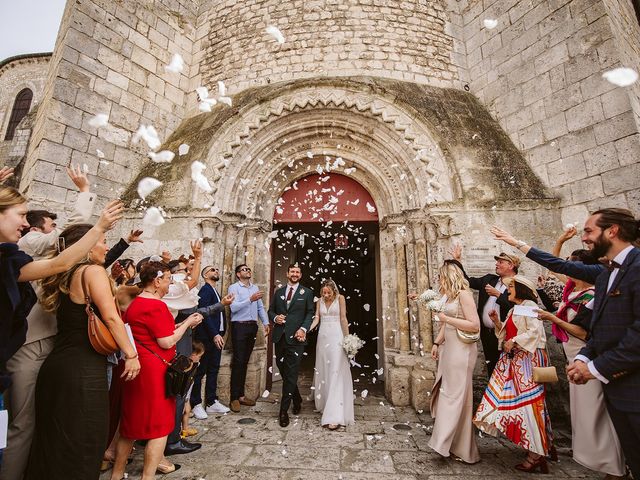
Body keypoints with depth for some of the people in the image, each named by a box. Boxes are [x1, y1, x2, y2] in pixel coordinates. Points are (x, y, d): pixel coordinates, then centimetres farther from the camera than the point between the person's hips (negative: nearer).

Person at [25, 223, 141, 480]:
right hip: (83, 369, -8)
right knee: (81, 443, 5)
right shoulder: (93, 270, -12)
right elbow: (111, 317, -17)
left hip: (57, 363, 9)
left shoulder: (64, 275, 13)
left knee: (53, 441, 21)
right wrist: (131, 354, -11)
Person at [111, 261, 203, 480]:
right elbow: (167, 342, -20)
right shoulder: (156, 305, -20)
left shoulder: (134, 303, 11)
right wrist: (187, 323, -8)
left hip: (137, 368, 10)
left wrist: (180, 324, 13)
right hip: (154, 371, -10)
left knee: (132, 424, 23)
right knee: (159, 427, 4)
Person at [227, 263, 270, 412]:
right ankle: (234, 398, 8)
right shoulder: (233, 288, -4)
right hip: (239, 327, -5)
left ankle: (241, 395, 22)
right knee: (238, 362, -2)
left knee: (245, 362, 12)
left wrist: (266, 323, 3)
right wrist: (250, 299, -25)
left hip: (252, 327, 6)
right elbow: (233, 307, -18)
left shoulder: (255, 288, 13)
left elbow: (260, 307, 12)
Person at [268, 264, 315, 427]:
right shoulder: (278, 292, 13)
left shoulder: (307, 292, 4)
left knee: (291, 374, -3)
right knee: (283, 370, 13)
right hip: (280, 337, 4)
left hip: (296, 337, -4)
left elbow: (310, 313, 0)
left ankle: (284, 410, 7)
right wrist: (275, 317, -6)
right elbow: (270, 310, 16)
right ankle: (297, 399, 36)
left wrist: (303, 328, -15)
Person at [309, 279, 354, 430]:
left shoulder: (340, 298, -2)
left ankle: (335, 415, -10)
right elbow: (316, 318, 3)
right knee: (322, 371, 13)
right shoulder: (320, 301, 9)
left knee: (336, 372, -9)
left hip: (336, 336, -5)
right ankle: (323, 403, 32)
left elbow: (343, 319, -4)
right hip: (322, 336, 5)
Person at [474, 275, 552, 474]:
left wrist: (514, 342, -18)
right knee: (512, 399, 8)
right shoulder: (513, 310, 19)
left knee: (527, 401, -7)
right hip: (513, 359, 9)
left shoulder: (529, 305, -8)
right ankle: (532, 449, 19)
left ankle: (536, 454, 3)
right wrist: (497, 322, 6)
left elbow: (535, 331, -20)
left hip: (527, 359, -9)